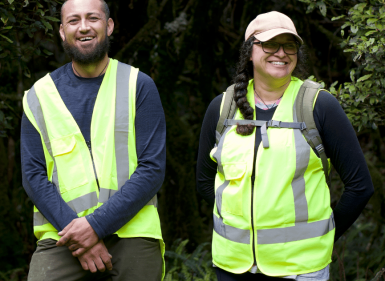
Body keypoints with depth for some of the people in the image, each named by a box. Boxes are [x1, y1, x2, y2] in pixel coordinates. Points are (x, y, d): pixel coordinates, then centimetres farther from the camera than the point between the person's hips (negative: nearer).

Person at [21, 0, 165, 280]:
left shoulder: (139, 86, 3)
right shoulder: (40, 95, 8)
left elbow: (153, 169, -3)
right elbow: (33, 175, 2)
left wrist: (96, 225, -13)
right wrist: (77, 234, -12)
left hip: (132, 233, 0)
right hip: (62, 236, 1)